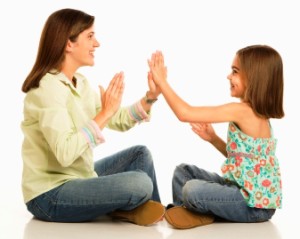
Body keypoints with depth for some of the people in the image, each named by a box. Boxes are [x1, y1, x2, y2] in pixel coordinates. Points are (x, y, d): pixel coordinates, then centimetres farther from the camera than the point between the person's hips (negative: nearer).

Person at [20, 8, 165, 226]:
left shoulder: (80, 83, 7)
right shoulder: (48, 88, -22)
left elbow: (119, 121, 9)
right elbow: (65, 153, -32)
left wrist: (151, 96, -4)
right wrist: (105, 112, -27)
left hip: (78, 177, 10)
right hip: (50, 196, -10)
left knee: (140, 154, 12)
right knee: (139, 184, -22)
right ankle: (123, 210, 10)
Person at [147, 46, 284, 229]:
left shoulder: (241, 110, -24)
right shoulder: (258, 112, 5)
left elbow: (185, 114, -24)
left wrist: (161, 81, -15)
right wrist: (213, 138, 6)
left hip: (255, 203, -9)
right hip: (246, 191, 9)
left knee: (192, 191, -26)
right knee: (183, 172, 10)